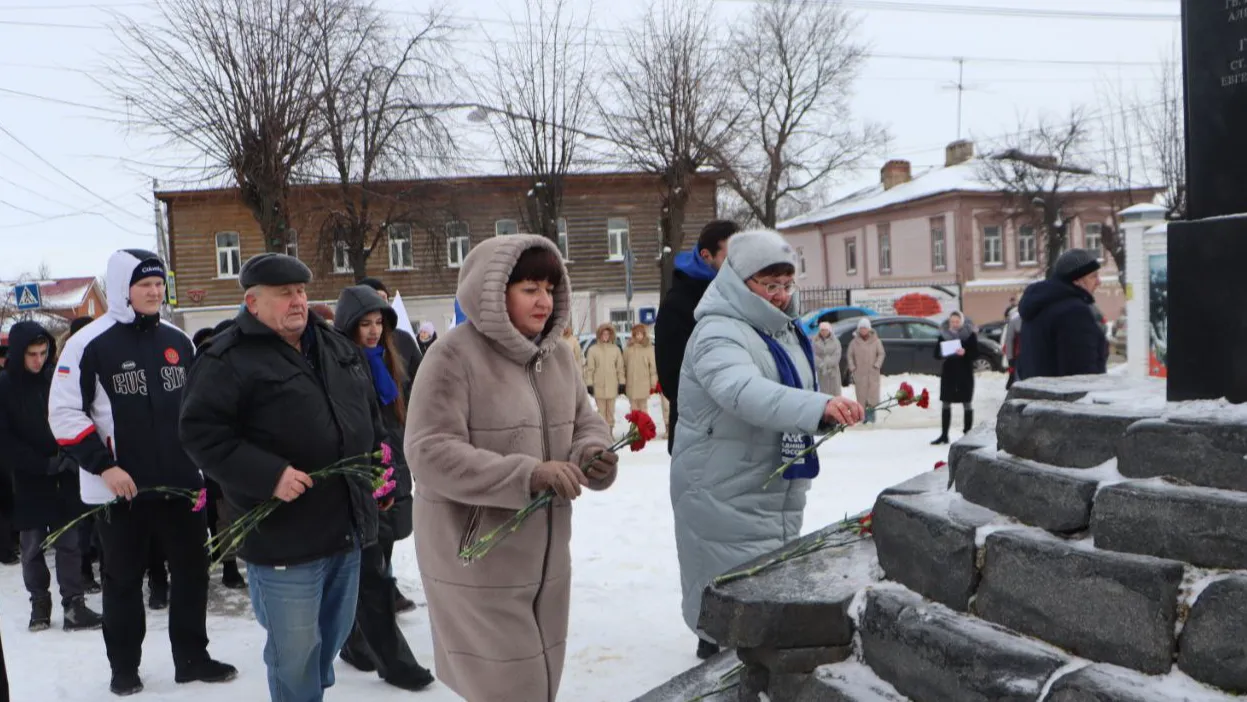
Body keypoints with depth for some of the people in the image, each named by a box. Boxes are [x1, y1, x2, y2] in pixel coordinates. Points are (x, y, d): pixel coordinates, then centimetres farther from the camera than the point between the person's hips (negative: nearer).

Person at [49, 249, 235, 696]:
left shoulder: (178, 342, 7)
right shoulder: (90, 344, -9)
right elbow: (64, 413, -10)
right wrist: (103, 465, -16)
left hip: (183, 481, 4)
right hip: (120, 488, -4)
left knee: (192, 570, 9)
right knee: (123, 579, 9)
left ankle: (192, 658, 23)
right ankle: (124, 667, 25)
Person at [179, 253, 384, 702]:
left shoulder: (338, 347, 12)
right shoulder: (228, 361, -11)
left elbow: (369, 411, 24)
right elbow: (201, 433, -17)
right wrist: (269, 476, -24)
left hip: (348, 527, 7)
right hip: (284, 541, -7)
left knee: (335, 632, 22)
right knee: (295, 650, 3)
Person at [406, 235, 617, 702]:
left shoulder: (556, 353, 6)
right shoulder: (454, 355, -16)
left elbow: (586, 422, 14)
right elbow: (429, 453, -22)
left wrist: (592, 456, -11)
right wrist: (527, 475, -29)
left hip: (545, 558, 7)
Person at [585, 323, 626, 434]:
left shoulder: (616, 349, 7)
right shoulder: (593, 349, 1)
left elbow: (620, 367, 8)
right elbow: (589, 368, 0)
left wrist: (622, 383, 5)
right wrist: (589, 383, -5)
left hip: (612, 386, 2)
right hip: (598, 386, -2)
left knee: (611, 410, 6)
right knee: (601, 410, 0)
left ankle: (610, 430, 14)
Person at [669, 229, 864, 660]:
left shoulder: (785, 330, 12)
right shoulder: (719, 333, -19)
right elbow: (745, 393, -39)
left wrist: (828, 414, 5)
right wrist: (819, 406, -51)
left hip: (779, 491, 9)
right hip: (726, 495, -9)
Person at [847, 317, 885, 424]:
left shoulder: (875, 341, -1)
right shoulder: (854, 342, 2)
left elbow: (881, 354, 3)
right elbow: (850, 356, 7)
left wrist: (877, 365, -8)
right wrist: (852, 368, -2)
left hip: (873, 373, -1)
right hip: (859, 373, 1)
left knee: (873, 394, -5)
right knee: (861, 395, 1)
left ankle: (871, 415, 1)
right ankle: (864, 415, 8)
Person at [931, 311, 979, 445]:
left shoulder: (970, 334, -2)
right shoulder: (944, 334, 6)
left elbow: (976, 354, -7)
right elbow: (936, 353, 6)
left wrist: (965, 352, -25)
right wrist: (942, 353, -16)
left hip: (965, 373, -3)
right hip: (948, 372, 3)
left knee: (967, 404, 2)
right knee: (946, 404, 4)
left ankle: (967, 433, 9)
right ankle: (944, 435, 11)